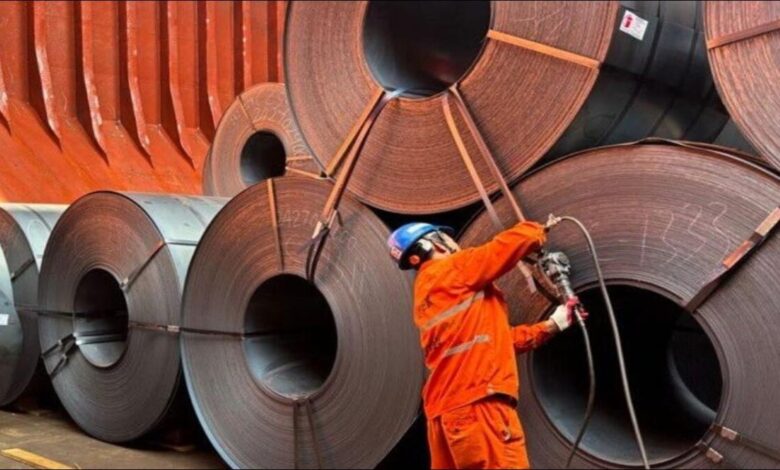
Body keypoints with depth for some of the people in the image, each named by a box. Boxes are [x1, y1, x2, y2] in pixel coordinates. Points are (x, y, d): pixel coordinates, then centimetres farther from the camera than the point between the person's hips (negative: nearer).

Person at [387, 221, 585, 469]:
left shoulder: (426, 297, 25)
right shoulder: (452, 269, 1)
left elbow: (495, 338, 25)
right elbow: (516, 240, -5)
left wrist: (553, 325, 27)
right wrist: (538, 231, 19)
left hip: (447, 411, 9)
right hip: (476, 404, -9)